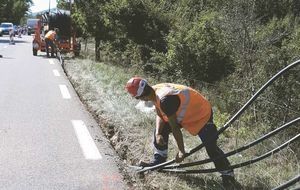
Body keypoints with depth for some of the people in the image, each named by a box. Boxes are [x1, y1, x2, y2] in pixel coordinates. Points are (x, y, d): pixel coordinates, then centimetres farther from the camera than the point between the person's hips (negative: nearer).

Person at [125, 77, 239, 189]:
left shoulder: (165, 100, -37)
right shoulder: (155, 91, -10)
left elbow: (175, 127, -29)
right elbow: (160, 115, 3)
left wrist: (181, 151, -20)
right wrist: (158, 134, -12)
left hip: (201, 115, -9)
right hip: (185, 111, 9)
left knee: (211, 147, -10)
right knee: (161, 129, 7)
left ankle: (228, 175, 8)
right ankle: (158, 161, 20)